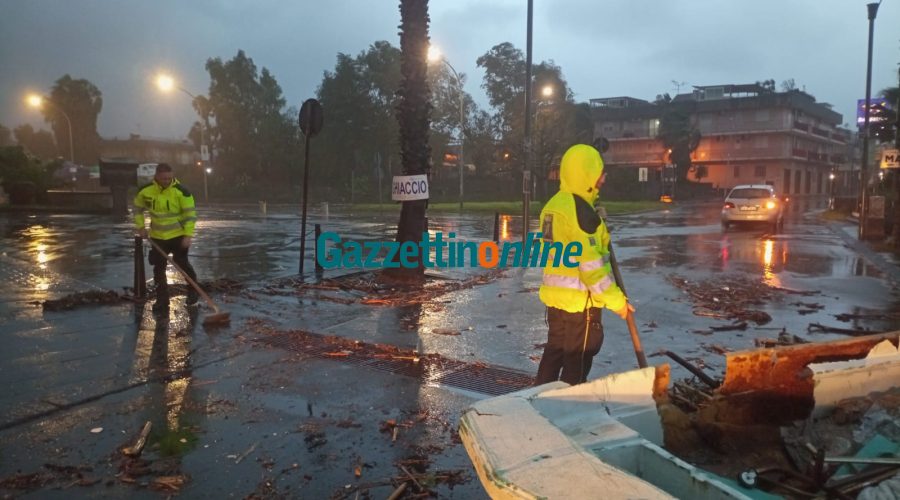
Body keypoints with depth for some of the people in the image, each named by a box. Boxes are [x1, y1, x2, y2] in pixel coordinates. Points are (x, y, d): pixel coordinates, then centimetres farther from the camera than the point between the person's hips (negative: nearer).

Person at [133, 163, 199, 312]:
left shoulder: (181, 191, -18)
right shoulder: (145, 190, -9)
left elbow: (190, 214, -13)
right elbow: (138, 208, 11)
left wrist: (188, 235, -17)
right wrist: (141, 226, 4)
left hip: (178, 235, -3)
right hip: (157, 236, 3)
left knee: (183, 264, 4)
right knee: (159, 268, 7)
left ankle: (193, 292, 26)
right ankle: (162, 300, 17)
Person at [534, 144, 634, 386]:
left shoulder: (553, 205, 10)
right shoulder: (581, 210, -19)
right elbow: (591, 263, -21)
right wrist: (616, 300, -14)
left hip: (555, 295, 9)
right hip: (580, 300, -9)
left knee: (555, 352, 20)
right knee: (577, 362, 3)